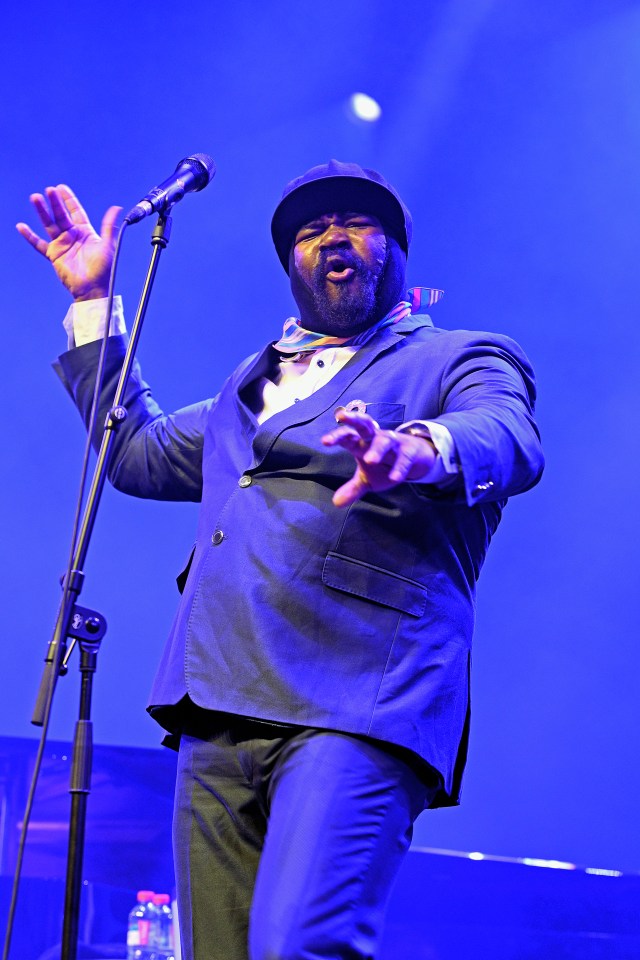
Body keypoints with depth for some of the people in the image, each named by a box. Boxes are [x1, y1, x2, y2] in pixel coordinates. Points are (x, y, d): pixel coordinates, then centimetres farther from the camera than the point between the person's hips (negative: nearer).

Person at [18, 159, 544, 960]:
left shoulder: (463, 360, 11)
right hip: (220, 719, 6)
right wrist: (93, 302, 35)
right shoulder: (254, 383, 31)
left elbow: (508, 439, -12)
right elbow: (138, 454, 41)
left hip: (354, 712, -6)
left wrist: (419, 450, -37)